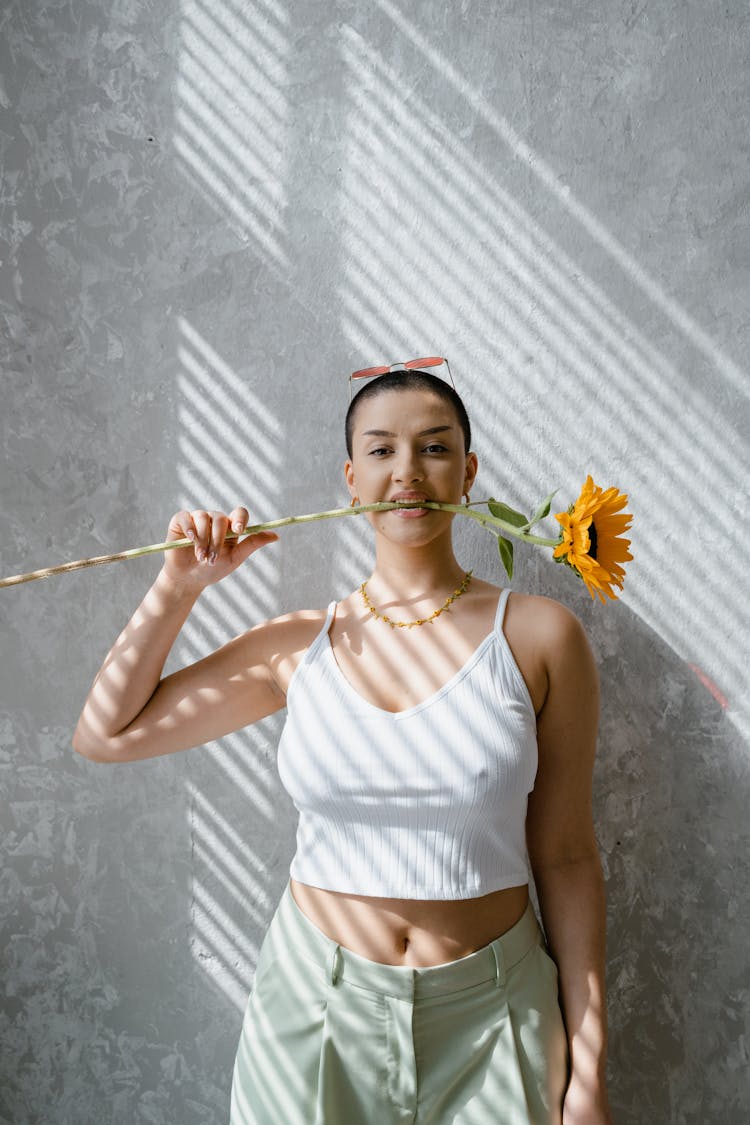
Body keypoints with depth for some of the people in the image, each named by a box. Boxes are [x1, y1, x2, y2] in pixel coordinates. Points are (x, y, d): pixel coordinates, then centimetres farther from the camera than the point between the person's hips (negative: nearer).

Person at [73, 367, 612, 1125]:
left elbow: (565, 857, -5)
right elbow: (106, 734, 4)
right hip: (315, 1006, 2)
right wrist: (179, 586, -6)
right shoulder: (298, 646, -4)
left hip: (487, 1012, -1)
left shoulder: (538, 636, -9)